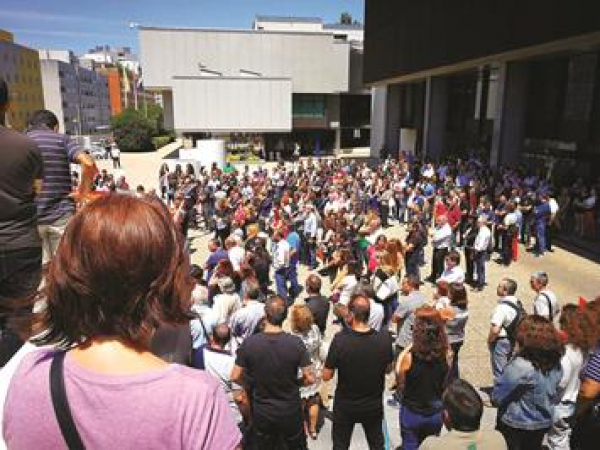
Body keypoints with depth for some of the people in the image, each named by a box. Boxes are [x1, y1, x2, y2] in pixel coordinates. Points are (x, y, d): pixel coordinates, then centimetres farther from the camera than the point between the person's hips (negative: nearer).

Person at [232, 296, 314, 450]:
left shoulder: (249, 343, -18)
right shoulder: (296, 343, -20)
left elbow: (236, 377, -10)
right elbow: (310, 379, -16)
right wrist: (293, 383, 3)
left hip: (261, 412, 1)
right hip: (291, 411, -1)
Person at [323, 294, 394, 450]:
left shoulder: (340, 340, -27)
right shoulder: (385, 338, -19)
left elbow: (326, 376, -18)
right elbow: (388, 369, -1)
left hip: (345, 406, -2)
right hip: (374, 405, 2)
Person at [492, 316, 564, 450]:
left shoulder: (520, 366, -31)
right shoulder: (556, 364, -8)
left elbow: (497, 396, -22)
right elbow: (553, 394, 8)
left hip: (516, 426, -6)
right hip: (543, 424, 6)